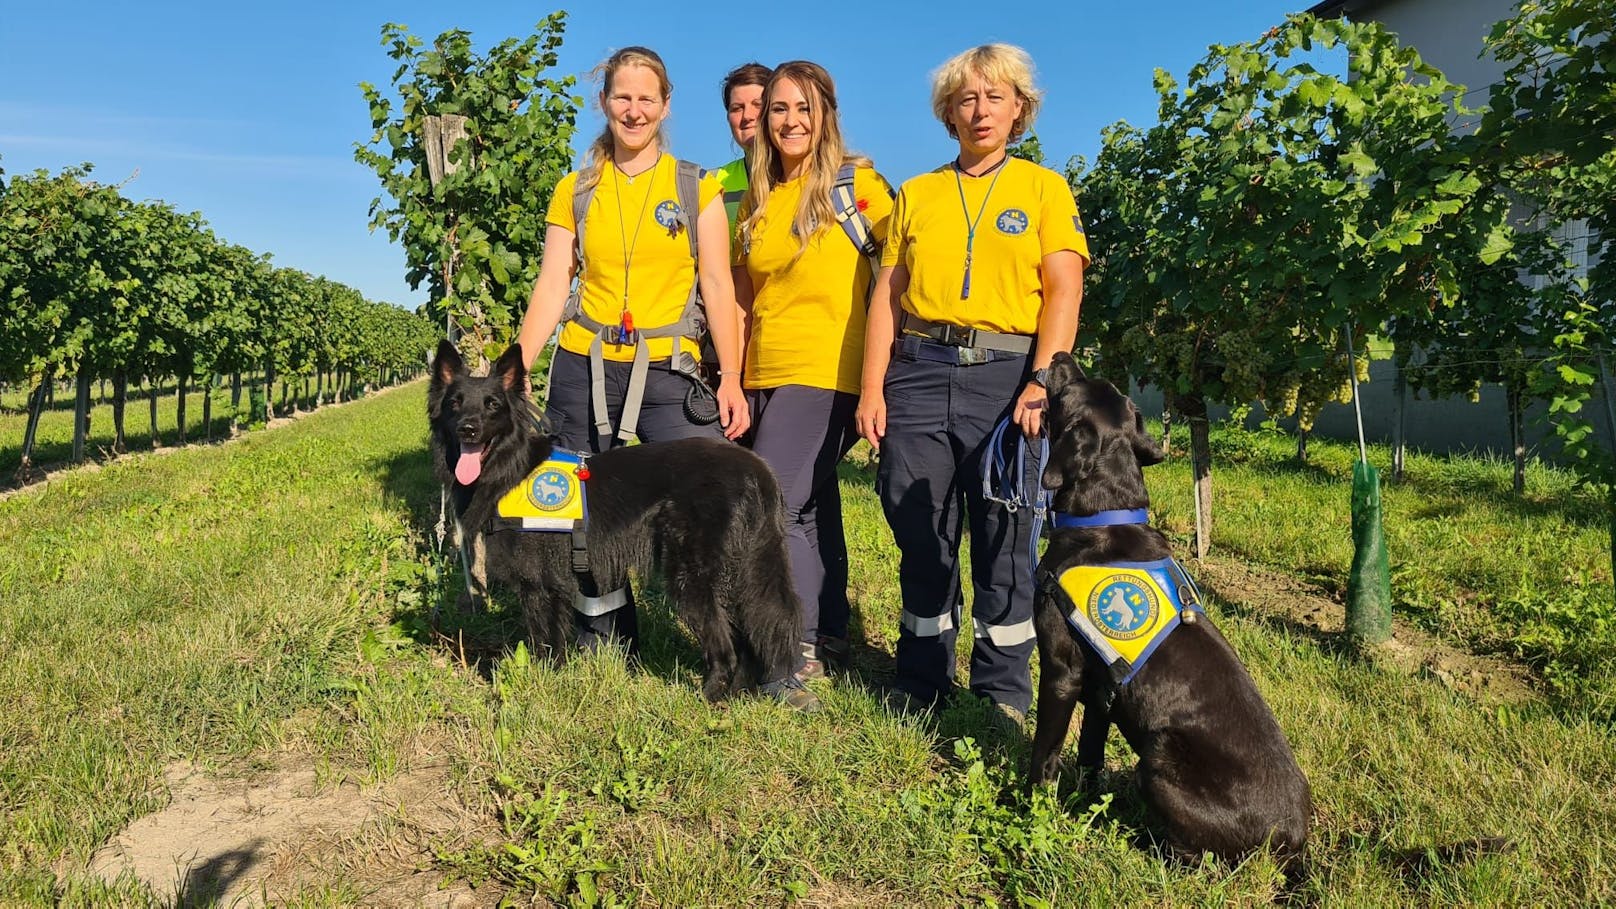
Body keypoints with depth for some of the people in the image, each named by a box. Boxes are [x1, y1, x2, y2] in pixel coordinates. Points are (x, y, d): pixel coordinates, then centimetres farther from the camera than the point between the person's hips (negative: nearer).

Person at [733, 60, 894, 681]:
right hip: (765, 376, 6)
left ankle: (800, 646, -2)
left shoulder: (857, 183, -1)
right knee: (811, 511, 12)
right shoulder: (757, 198, 14)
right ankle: (829, 637, 24)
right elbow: (743, 299, 16)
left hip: (827, 372, -6)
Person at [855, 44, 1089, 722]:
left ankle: (1002, 691, 14)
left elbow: (1063, 291, -1)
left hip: (1006, 371, -2)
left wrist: (1042, 382, -15)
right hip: (919, 371, 2)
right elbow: (887, 295, 10)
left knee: (1004, 535, 1)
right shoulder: (916, 194, 16)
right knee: (921, 533, 5)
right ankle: (920, 679, 20)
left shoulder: (1044, 189, 10)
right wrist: (872, 387, 0)